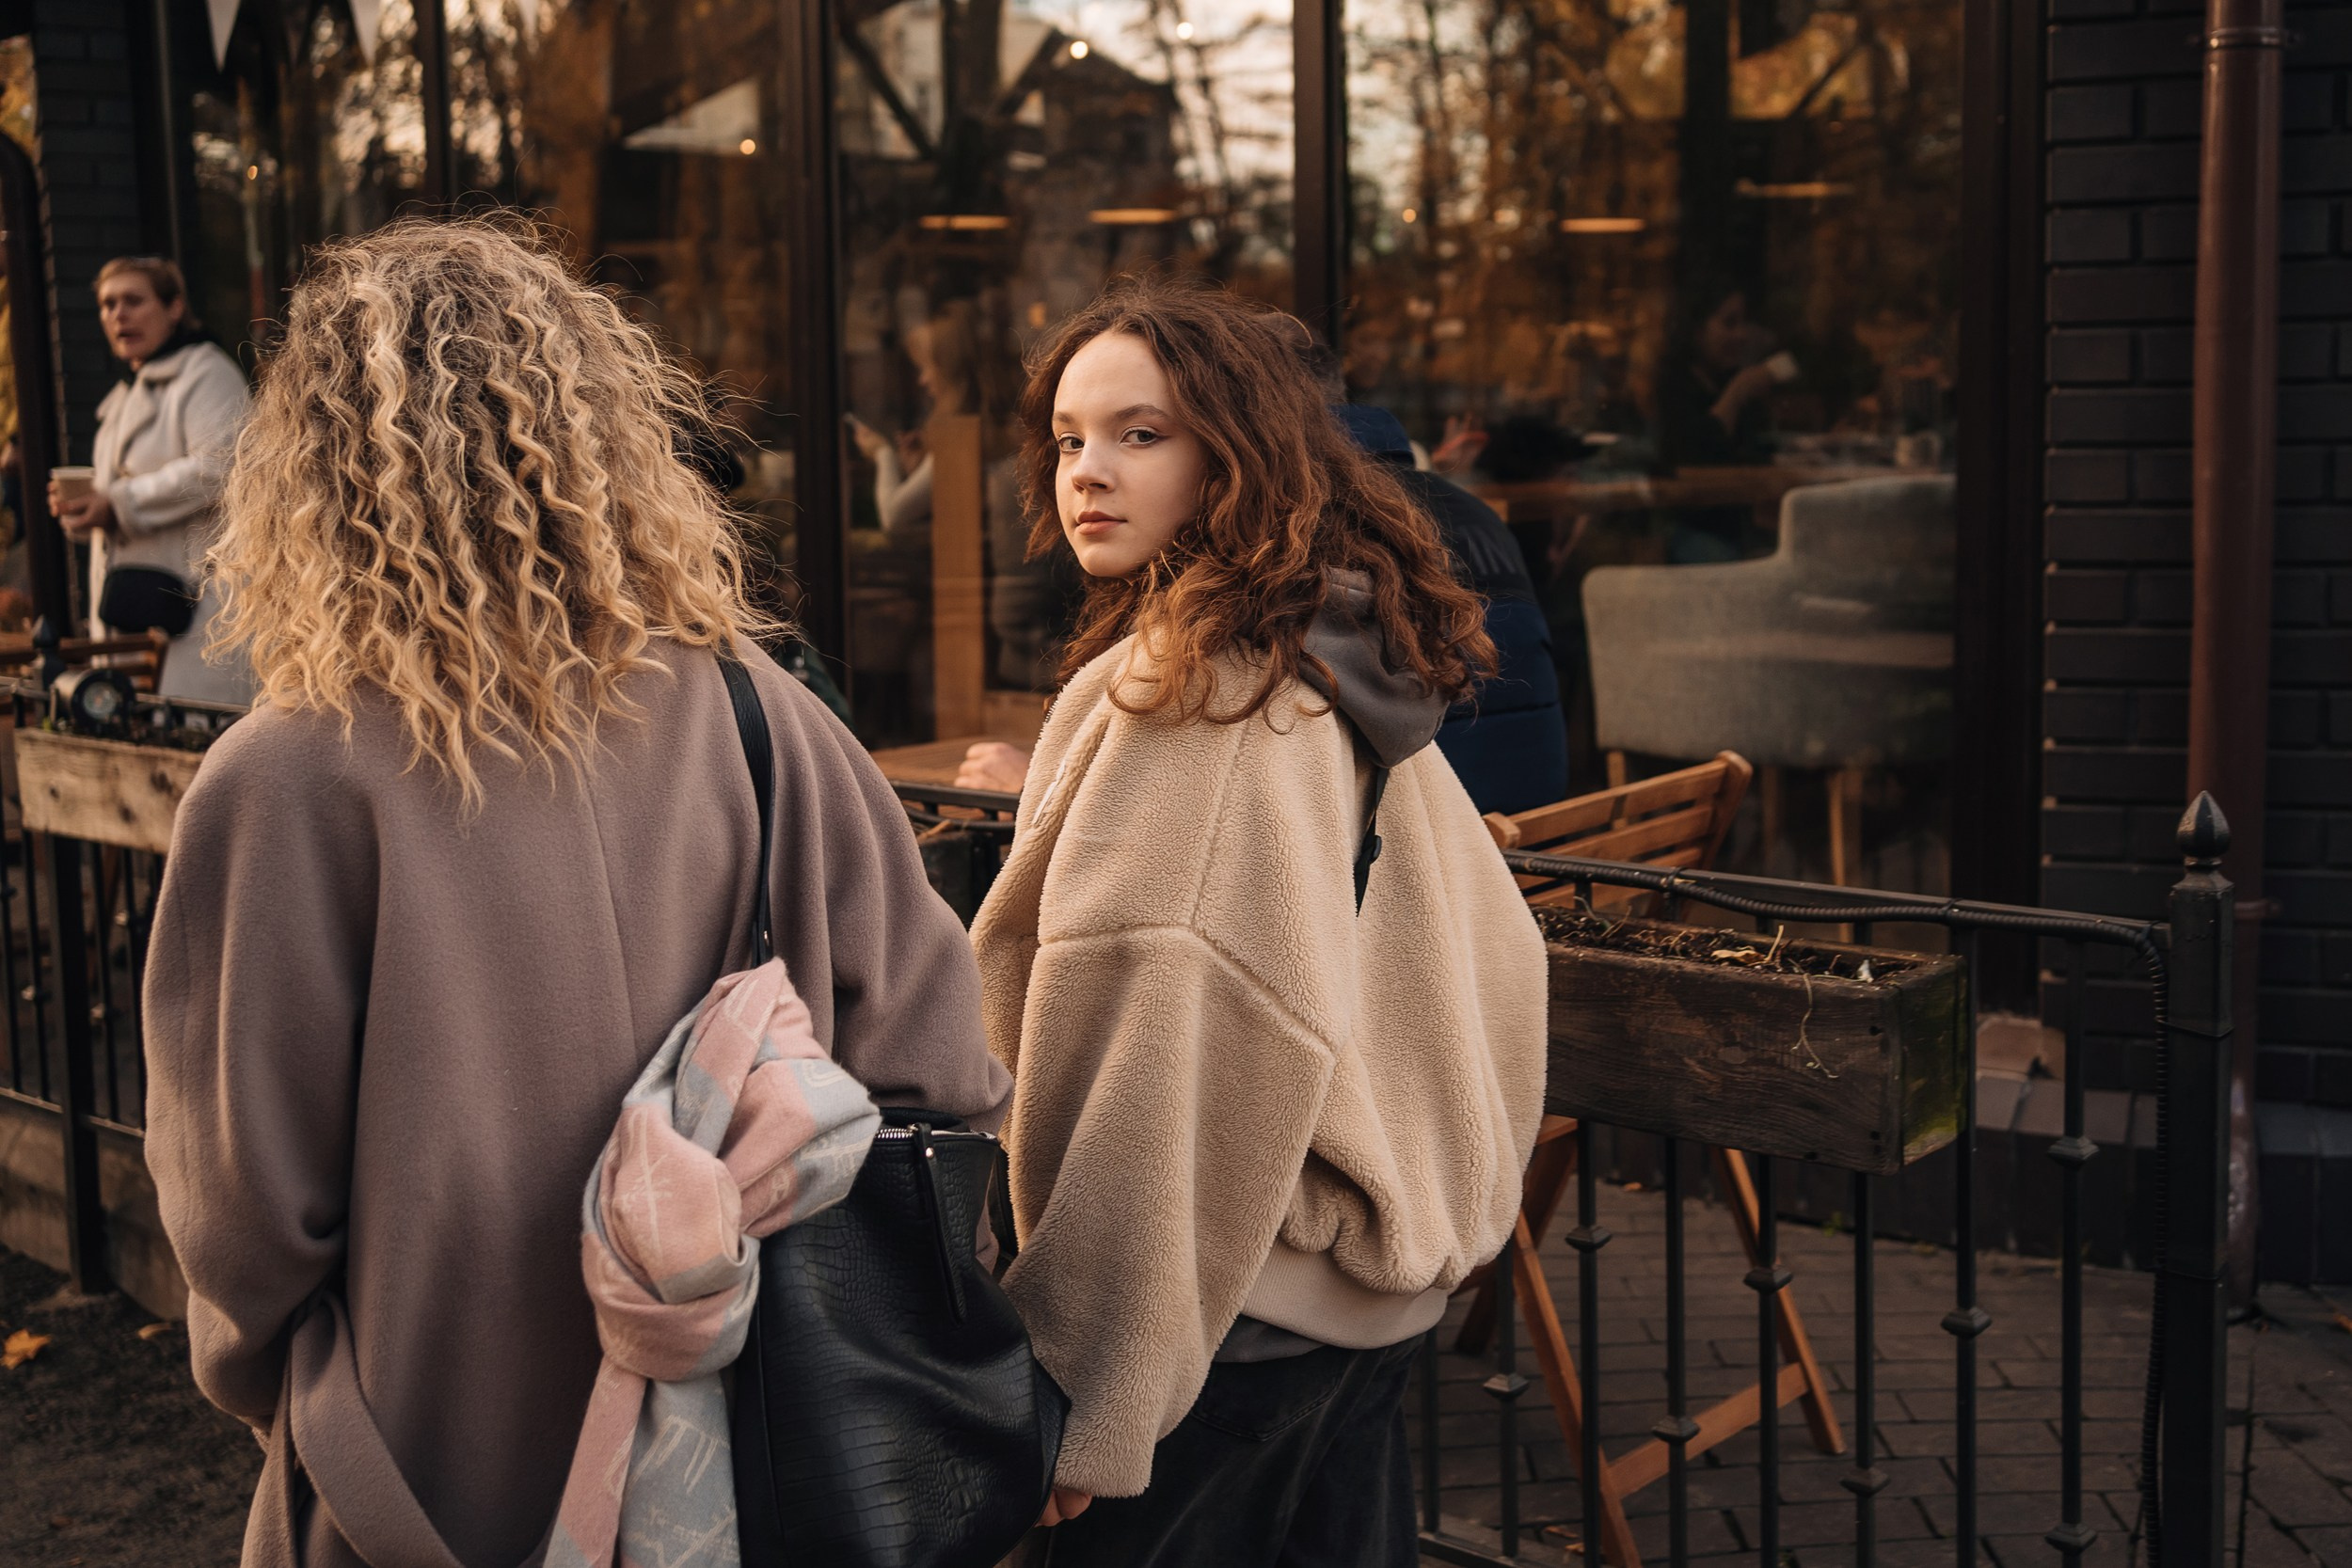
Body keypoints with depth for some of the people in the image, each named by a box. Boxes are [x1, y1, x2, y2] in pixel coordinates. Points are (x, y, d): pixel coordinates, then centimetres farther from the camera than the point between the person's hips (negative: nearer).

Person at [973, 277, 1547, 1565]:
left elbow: (1151, 1063, -22)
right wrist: (1438, 1204, 21)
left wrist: (1090, 1392, -19)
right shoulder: (1359, 670, 8)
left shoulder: (1187, 694, -17)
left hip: (1236, 1309, -8)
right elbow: (1496, 955, 14)